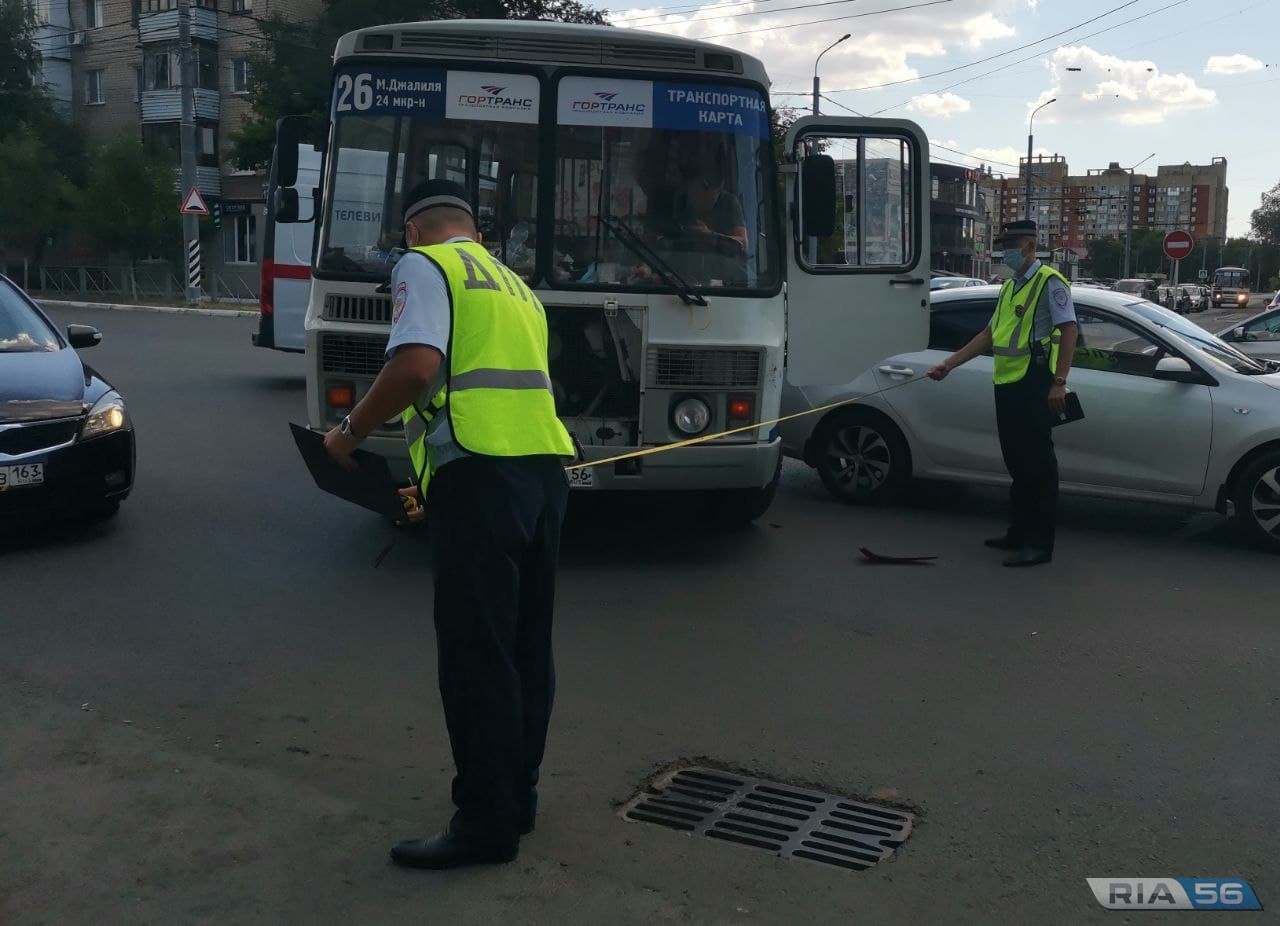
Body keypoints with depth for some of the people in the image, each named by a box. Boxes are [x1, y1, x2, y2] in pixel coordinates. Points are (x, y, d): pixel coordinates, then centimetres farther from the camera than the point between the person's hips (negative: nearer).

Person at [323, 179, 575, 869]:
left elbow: (417, 364, -15)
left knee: (476, 653, -2)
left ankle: (487, 822, 5)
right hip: (544, 467, 8)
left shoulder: (425, 266, 3)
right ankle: (517, 793, 26)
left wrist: (350, 431, 0)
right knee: (526, 644, 14)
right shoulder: (514, 285, 28)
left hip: (482, 473, -8)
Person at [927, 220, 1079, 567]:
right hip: (1006, 385, 9)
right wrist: (949, 364, 17)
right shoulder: (1009, 287, 20)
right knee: (1017, 462, 13)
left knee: (1038, 464, -5)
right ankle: (1019, 533, 23)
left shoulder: (1049, 282, -6)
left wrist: (1059, 382, -20)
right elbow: (989, 334, 23)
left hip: (1034, 385, -8)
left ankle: (1039, 544, -2)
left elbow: (1069, 331, -13)